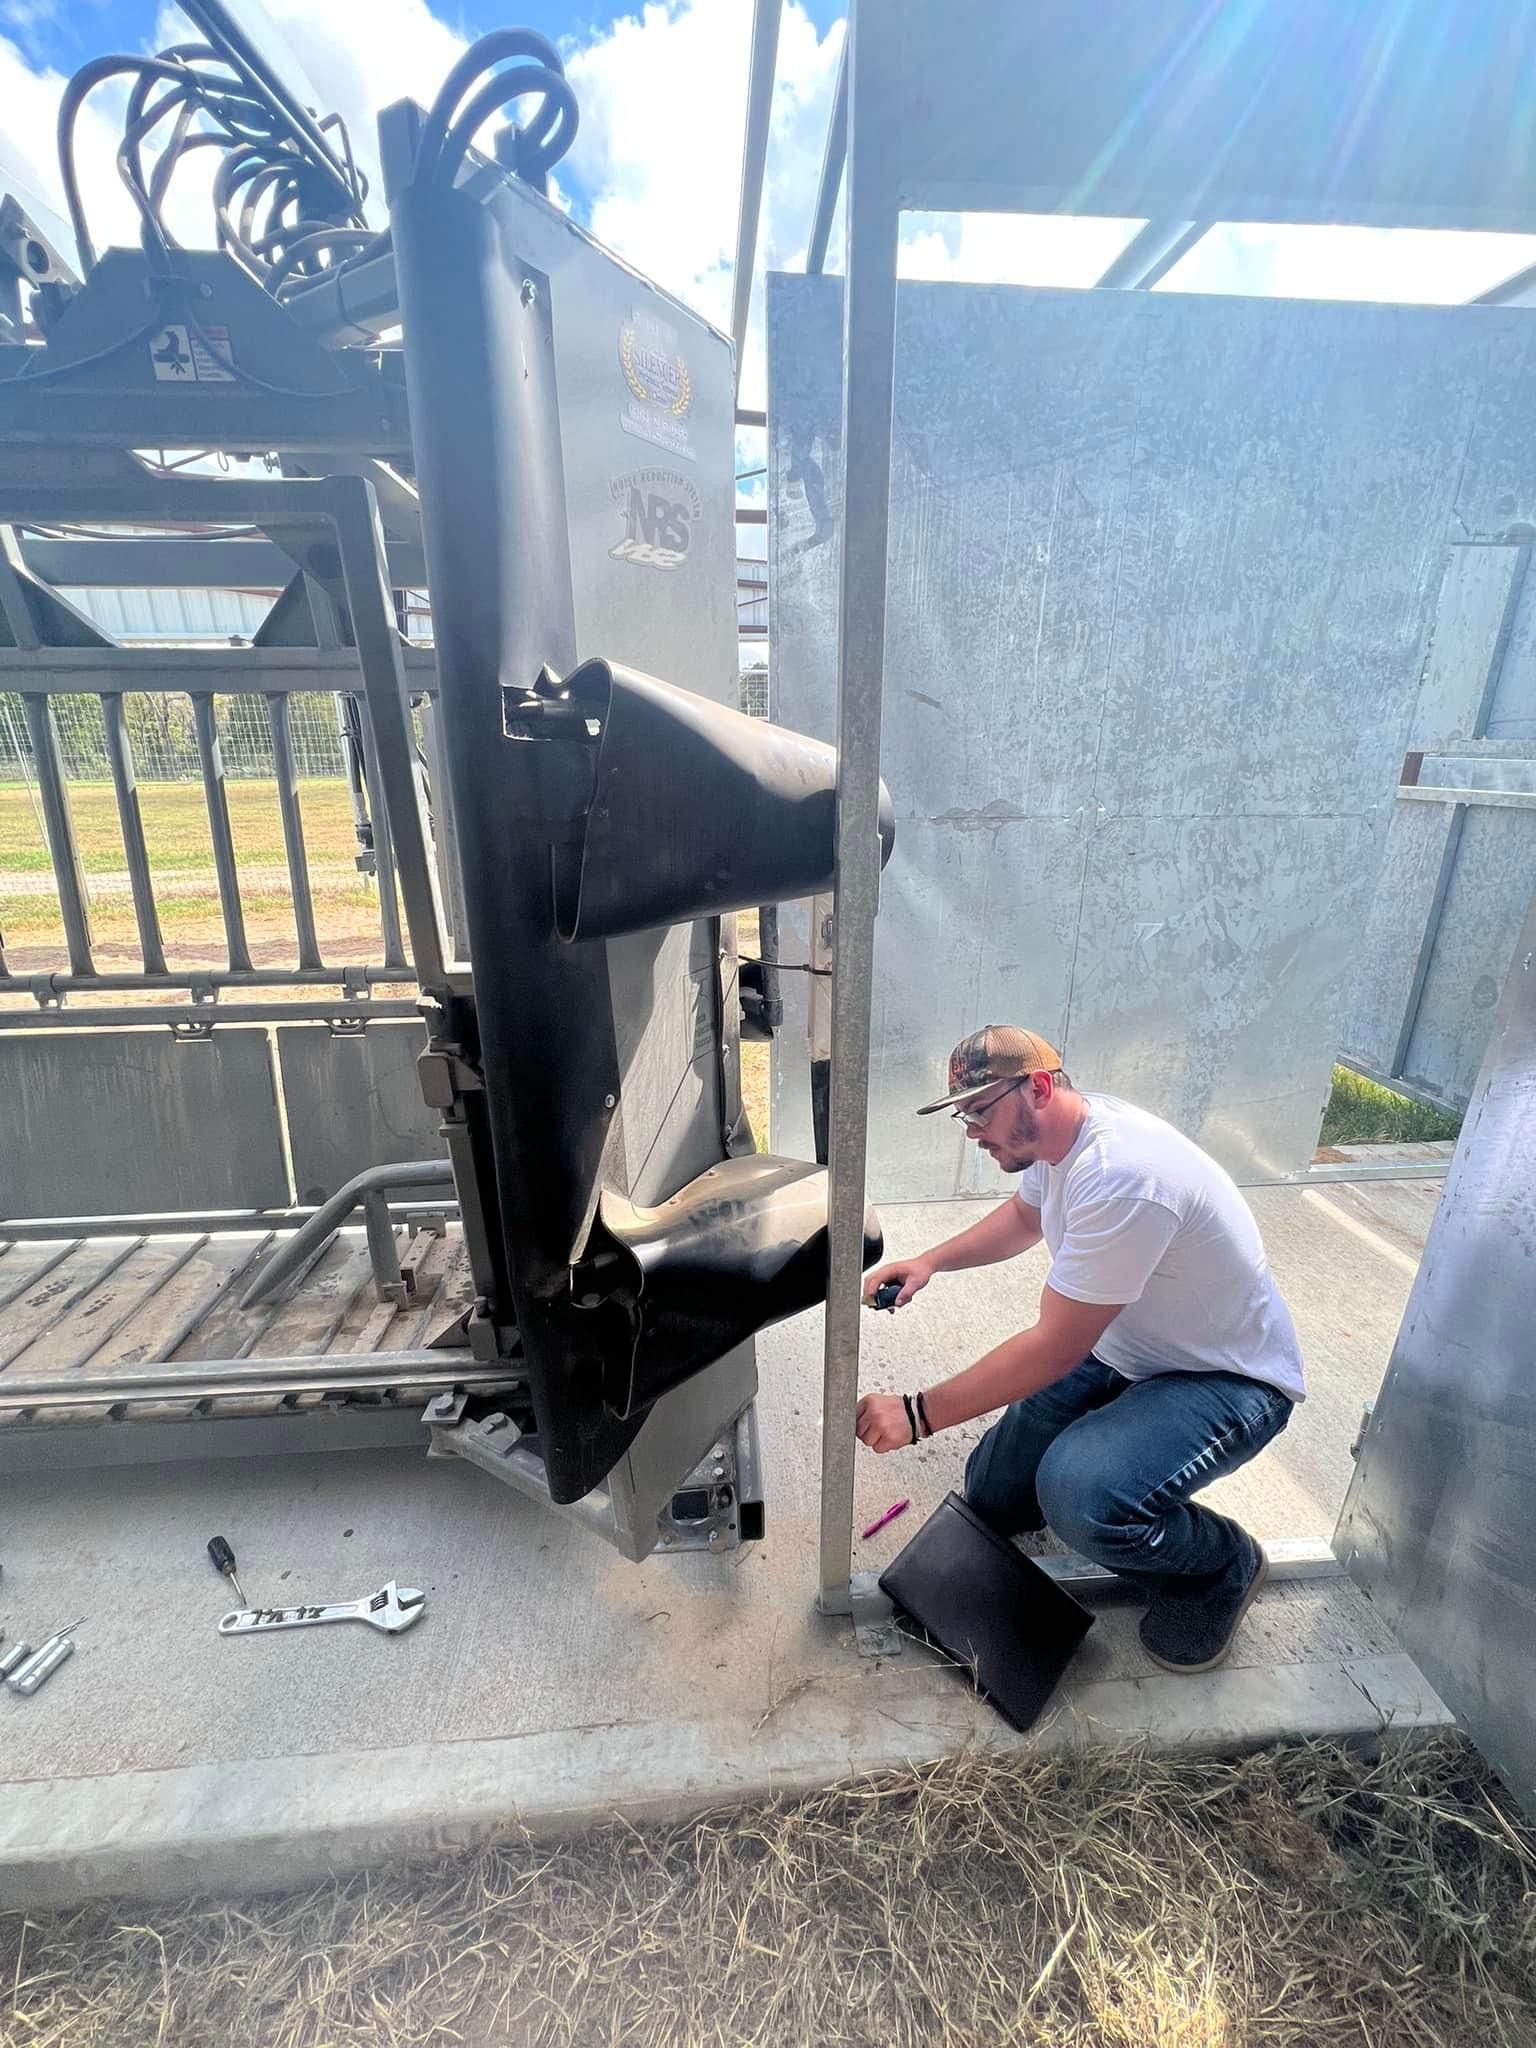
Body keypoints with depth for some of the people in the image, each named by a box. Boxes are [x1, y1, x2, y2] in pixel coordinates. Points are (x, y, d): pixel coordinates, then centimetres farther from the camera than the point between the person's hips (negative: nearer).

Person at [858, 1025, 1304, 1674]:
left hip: (1229, 1380, -7)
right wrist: (929, 1262, 0)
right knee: (991, 1497, 3)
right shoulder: (1061, 1132, -7)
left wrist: (918, 1413, -24)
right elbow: (1023, 1216, 15)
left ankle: (1222, 1563, 0)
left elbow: (1054, 1349, -30)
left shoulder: (1120, 1178, -35)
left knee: (1078, 1498, -32)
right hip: (1120, 1351, 8)